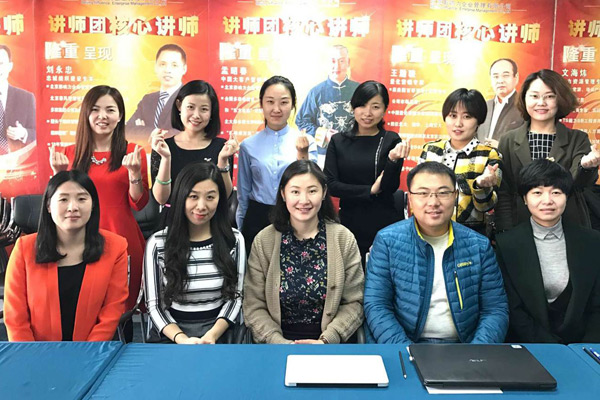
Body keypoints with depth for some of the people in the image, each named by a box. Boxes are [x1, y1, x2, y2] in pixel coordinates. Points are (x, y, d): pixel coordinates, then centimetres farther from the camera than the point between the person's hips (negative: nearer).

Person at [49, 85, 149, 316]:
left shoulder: (133, 152, 1)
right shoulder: (70, 154, 7)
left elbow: (139, 204, -3)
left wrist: (134, 172, -17)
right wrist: (59, 173, -7)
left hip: (122, 238, -1)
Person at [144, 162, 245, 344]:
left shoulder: (233, 240, 3)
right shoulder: (158, 243, -1)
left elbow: (234, 297, 2)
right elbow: (154, 304, -1)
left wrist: (212, 335, -13)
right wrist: (182, 339, -17)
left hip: (218, 332, 0)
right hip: (171, 336, 0)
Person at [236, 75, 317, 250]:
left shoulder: (306, 142, -4)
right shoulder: (249, 145, -1)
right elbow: (243, 194, 8)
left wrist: (303, 155, -19)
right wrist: (240, 230, 12)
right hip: (257, 220, 1)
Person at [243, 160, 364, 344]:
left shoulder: (344, 239, 0)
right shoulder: (263, 241, 0)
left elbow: (353, 303, 1)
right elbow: (254, 306, -1)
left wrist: (326, 340, -12)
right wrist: (280, 343, -14)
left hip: (333, 343, 0)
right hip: (279, 340, 0)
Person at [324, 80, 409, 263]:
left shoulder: (391, 140, -1)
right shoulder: (338, 141, 3)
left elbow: (391, 187, -7)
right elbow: (331, 185, -3)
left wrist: (393, 160, -24)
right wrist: (370, 190, -8)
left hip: (385, 226, -1)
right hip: (349, 223, 2)